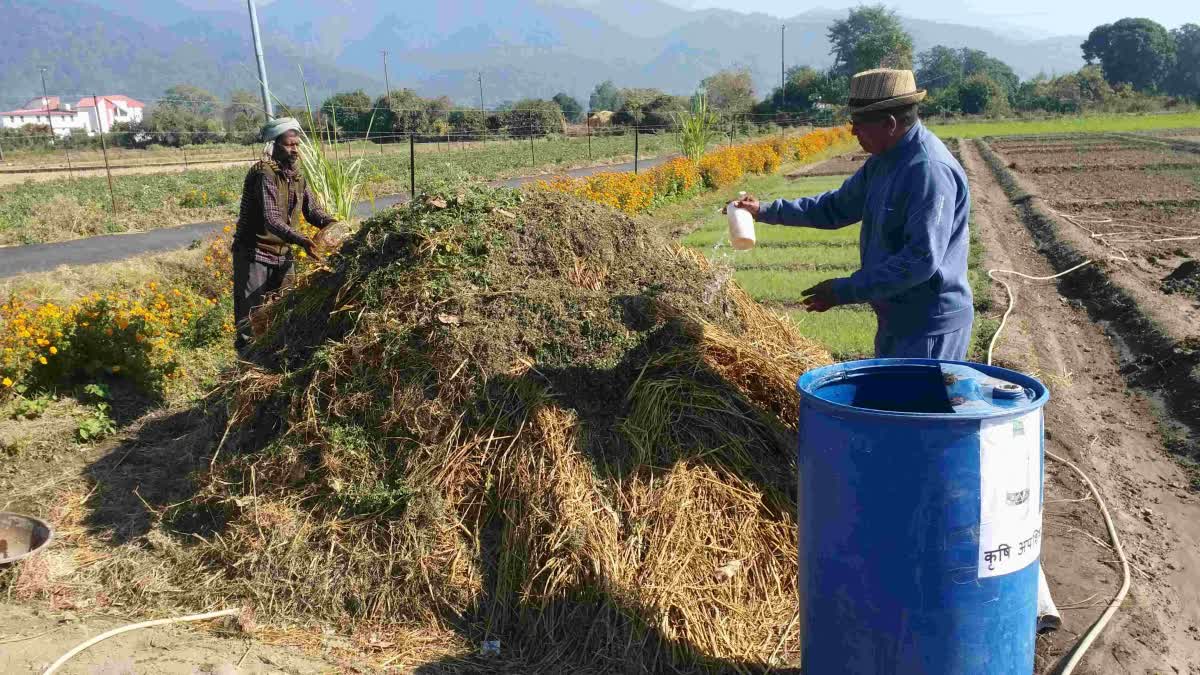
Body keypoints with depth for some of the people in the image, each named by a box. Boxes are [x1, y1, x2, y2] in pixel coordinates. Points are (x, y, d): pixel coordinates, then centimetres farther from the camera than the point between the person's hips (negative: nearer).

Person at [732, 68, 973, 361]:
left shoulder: (930, 170, -25)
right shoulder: (884, 161, 6)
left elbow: (922, 259, -29)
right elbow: (837, 207, 18)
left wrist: (845, 291, -25)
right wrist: (767, 210, 12)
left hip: (931, 328, -10)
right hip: (897, 320, 10)